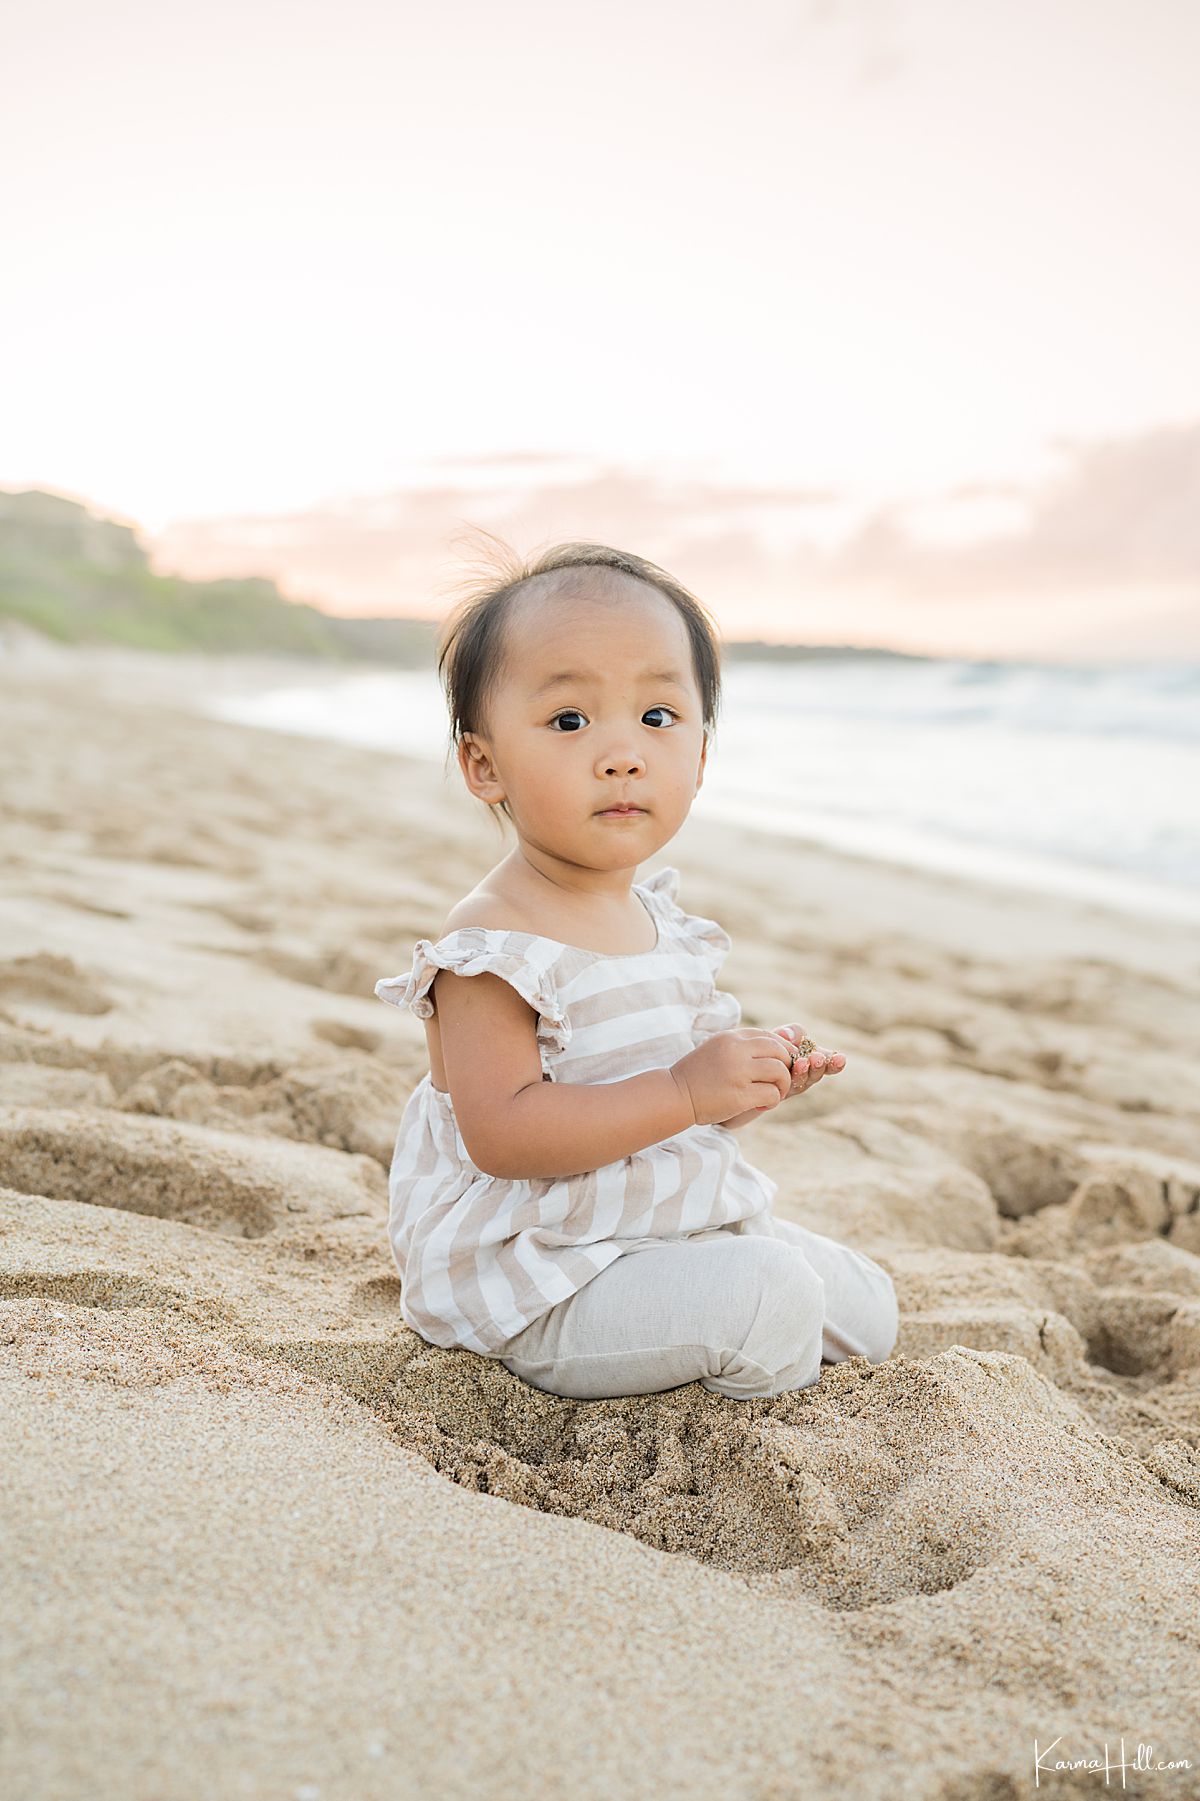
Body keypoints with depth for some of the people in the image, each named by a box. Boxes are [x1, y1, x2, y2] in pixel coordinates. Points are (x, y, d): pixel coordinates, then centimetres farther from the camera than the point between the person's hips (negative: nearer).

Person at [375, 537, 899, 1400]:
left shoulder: (660, 916, 5)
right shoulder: (495, 944, -22)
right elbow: (502, 1131, -29)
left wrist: (751, 1080, -1)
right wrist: (685, 1092, -30)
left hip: (679, 1231, 9)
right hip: (539, 1282, -8)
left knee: (866, 1306, 14)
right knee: (769, 1295, -25)